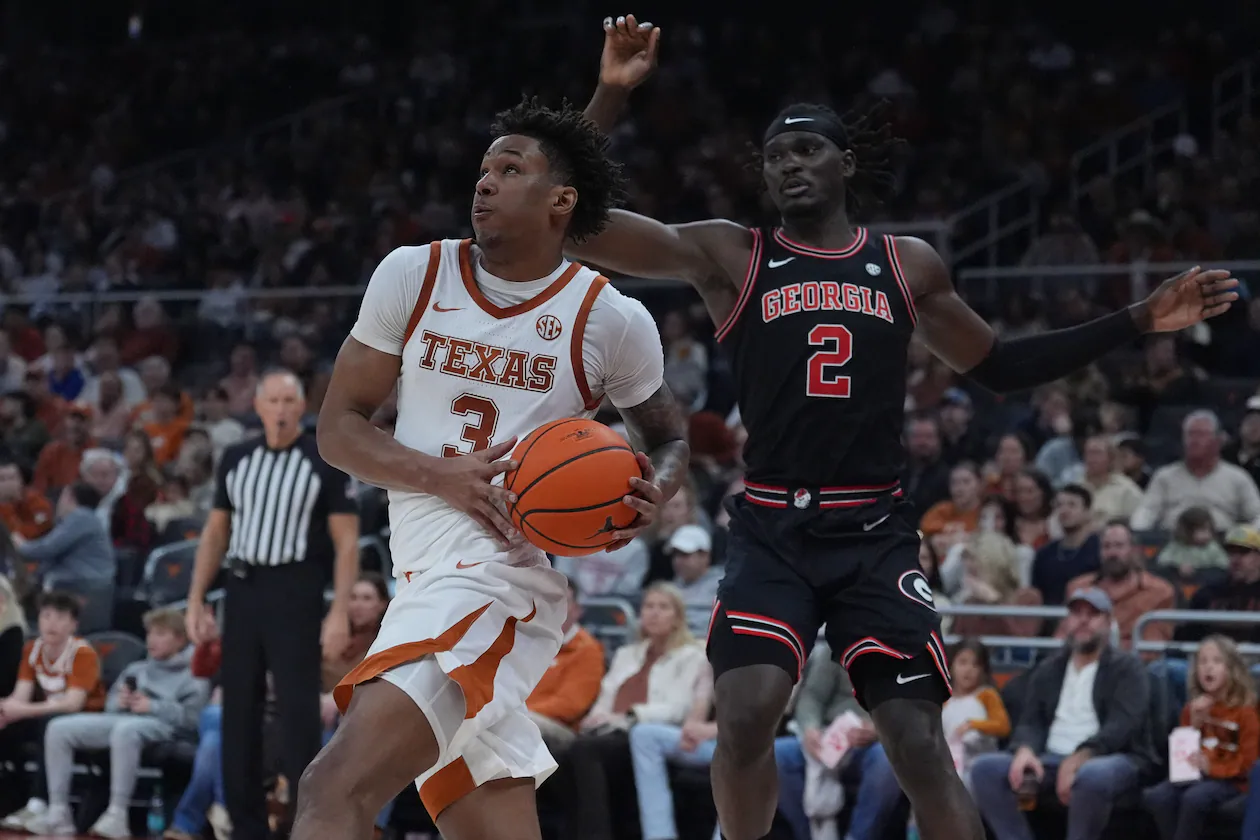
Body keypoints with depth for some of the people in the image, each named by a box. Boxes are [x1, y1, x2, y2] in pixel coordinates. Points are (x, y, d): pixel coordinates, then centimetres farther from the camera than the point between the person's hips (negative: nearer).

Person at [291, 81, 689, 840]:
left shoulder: (612, 321, -3)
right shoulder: (413, 277, 5)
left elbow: (670, 437, 15)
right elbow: (338, 427, 7)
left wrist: (653, 495, -9)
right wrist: (443, 475, -11)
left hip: (497, 584, -6)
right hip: (429, 582, 6)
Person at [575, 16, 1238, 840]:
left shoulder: (909, 264, 10)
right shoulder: (729, 256, 2)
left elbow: (999, 366, 21)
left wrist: (1141, 321, 14)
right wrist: (610, 95, -16)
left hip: (875, 533, 1)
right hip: (773, 530, -1)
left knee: (920, 746, -6)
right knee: (744, 718, -19)